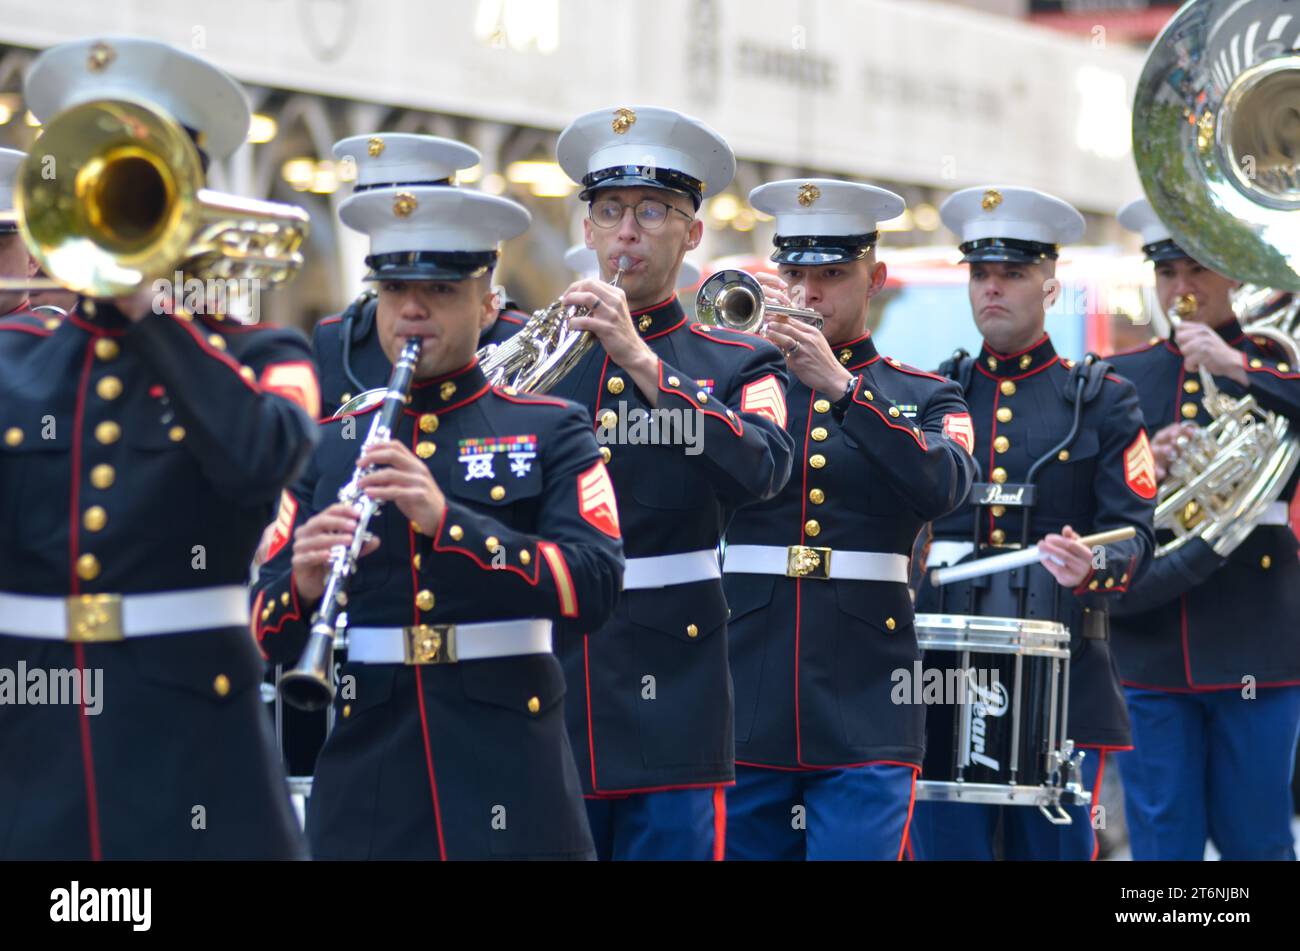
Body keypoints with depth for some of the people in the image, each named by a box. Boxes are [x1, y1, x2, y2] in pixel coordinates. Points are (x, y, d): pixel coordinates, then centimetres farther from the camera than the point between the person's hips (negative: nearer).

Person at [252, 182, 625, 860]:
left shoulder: (550, 432, 5)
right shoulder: (324, 446, 11)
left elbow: (595, 586, -11)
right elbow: (268, 637, 6)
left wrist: (446, 520, -22)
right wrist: (303, 583, -17)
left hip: (509, 783, -2)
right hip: (364, 796, 2)